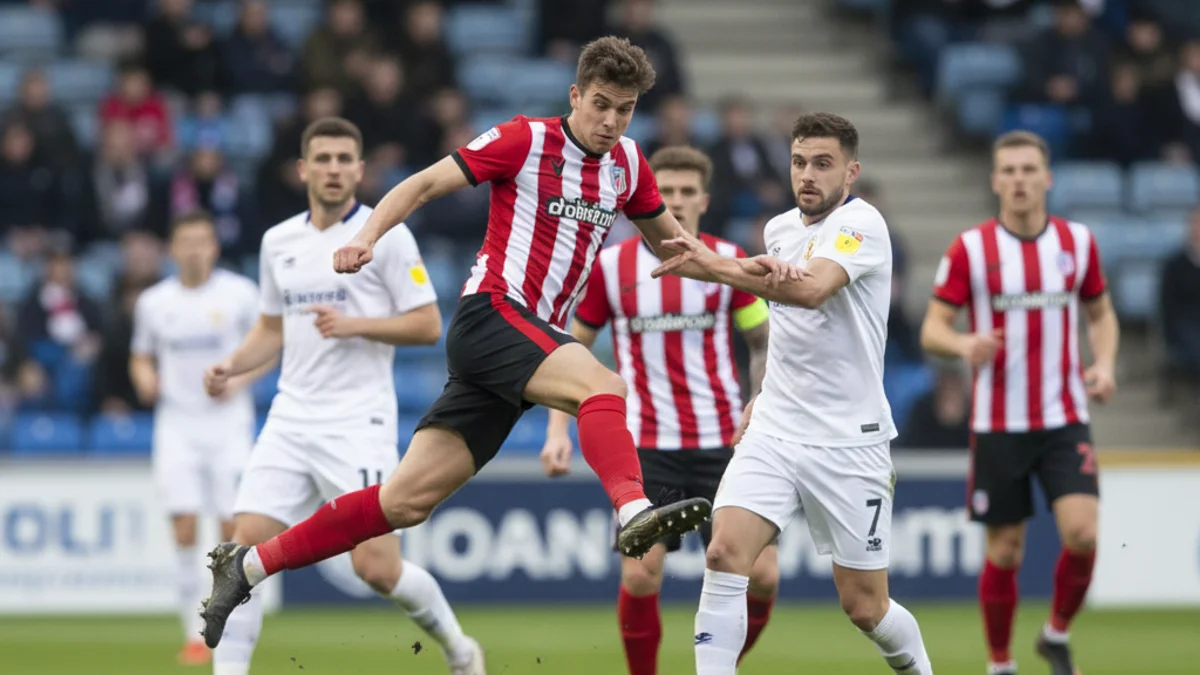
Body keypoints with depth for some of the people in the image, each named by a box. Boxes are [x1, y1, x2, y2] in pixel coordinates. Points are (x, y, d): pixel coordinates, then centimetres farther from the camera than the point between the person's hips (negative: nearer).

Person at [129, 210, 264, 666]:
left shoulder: (240, 293, -1)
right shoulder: (153, 302, 6)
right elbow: (141, 355, 18)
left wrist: (240, 378, -12)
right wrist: (144, 377, -4)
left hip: (228, 422, -1)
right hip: (177, 423, 1)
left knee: (234, 529, -5)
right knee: (184, 529, -9)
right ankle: (193, 633, -2)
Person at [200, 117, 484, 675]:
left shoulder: (385, 235, -4)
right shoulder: (278, 241, 12)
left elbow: (428, 326, -6)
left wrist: (355, 324, -18)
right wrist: (231, 366, 4)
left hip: (358, 424, -5)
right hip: (291, 419, 5)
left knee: (376, 567, -9)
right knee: (248, 545, -8)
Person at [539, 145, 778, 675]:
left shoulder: (728, 261, 3)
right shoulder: (610, 266, 2)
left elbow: (763, 343, 12)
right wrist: (557, 429, 0)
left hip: (723, 442, 1)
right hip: (647, 447, -1)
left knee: (761, 576, -7)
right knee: (640, 576, -14)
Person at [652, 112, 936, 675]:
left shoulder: (860, 224, -12)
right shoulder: (780, 228, 10)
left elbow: (811, 291, -33)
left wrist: (719, 267, -39)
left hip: (848, 443, -5)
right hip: (774, 433, 5)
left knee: (865, 607, 2)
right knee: (726, 552, -18)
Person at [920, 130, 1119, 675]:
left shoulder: (1078, 241, 3)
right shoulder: (970, 249, -5)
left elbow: (1100, 312, 17)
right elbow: (932, 330, -4)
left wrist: (1104, 364, -2)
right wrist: (965, 345, -27)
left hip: (1064, 420, 1)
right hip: (997, 423, -1)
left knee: (1082, 533, -16)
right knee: (1004, 552, 2)